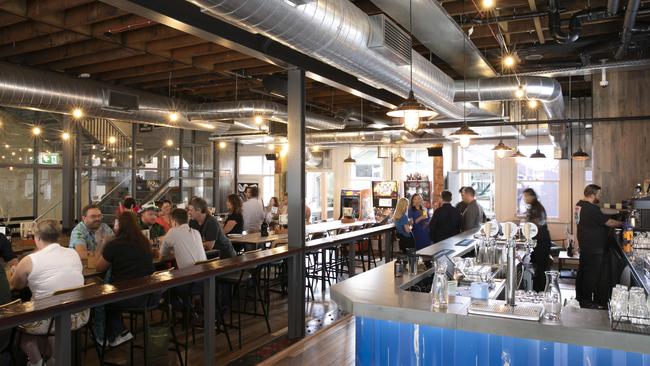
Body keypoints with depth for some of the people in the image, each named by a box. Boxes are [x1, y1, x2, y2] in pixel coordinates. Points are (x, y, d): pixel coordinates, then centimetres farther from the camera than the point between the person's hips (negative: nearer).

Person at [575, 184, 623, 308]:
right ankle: (586, 301, 7)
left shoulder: (579, 204, 7)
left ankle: (580, 296, 29)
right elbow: (609, 222, -16)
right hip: (594, 248, -10)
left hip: (584, 245, 10)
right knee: (592, 274, -1)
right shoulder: (592, 209, -23)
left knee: (582, 271, 18)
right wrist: (622, 224, -1)